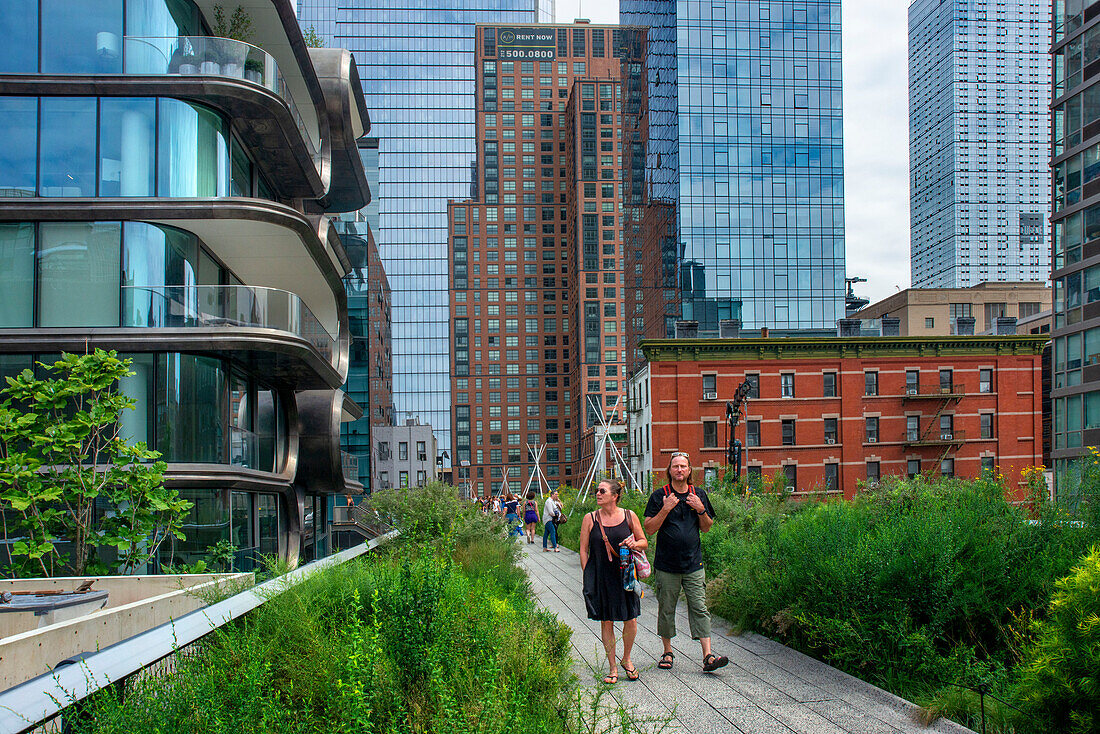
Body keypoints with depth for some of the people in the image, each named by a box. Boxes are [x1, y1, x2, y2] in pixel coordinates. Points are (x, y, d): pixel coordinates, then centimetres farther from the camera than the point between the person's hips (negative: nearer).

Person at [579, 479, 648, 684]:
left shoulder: (629, 516, 2)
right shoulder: (590, 519, 1)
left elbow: (644, 542, 11)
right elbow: (583, 550, 3)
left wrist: (634, 544, -12)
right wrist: (588, 577, -3)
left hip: (624, 575, 1)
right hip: (600, 578, 0)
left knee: (630, 621, 1)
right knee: (606, 622, 3)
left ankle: (626, 659, 26)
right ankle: (613, 668, 15)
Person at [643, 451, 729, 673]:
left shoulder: (699, 495, 9)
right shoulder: (659, 496, 0)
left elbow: (706, 528, 13)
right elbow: (649, 528, -4)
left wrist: (701, 510, -5)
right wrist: (665, 509, -16)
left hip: (693, 565, 1)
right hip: (666, 566, -1)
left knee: (699, 609, -4)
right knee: (666, 610, 6)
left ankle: (707, 656, -7)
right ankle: (668, 652, 21)